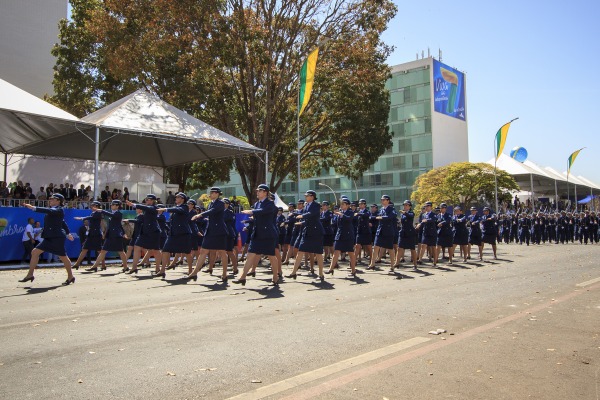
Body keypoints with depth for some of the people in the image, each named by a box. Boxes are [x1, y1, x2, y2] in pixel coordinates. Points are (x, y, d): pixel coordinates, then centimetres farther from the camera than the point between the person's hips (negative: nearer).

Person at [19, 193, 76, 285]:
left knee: (63, 257, -1)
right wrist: (68, 233, 34)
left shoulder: (59, 210, -8)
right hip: (49, 238, 9)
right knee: (35, 252, 3)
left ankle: (70, 277, 12)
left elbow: (48, 211, -29)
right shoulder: (53, 210, 18)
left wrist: (34, 208, -38)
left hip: (57, 237, -9)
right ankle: (30, 275, 9)